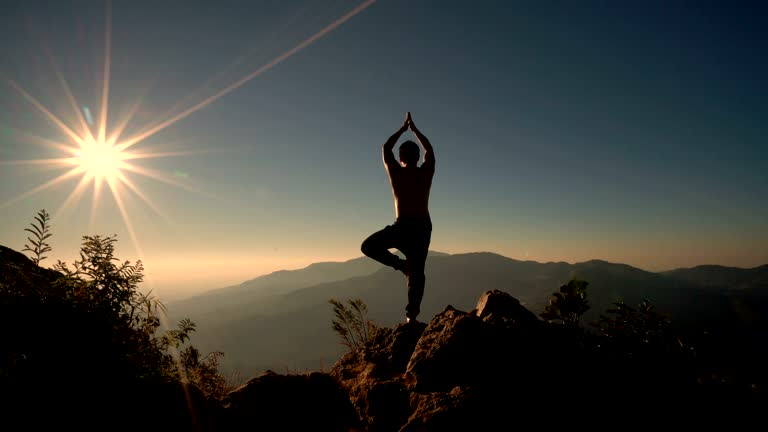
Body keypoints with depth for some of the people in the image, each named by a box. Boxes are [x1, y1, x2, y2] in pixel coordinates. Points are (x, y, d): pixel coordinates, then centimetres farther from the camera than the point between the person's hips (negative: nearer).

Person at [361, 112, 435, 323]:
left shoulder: (396, 173, -2)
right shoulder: (426, 172, 2)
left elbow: (386, 148, 14)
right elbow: (429, 149, 21)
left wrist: (403, 128, 23)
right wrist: (414, 128, 28)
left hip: (401, 227, -3)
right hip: (423, 227, 3)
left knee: (368, 247, 14)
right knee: (417, 272, 7)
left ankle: (400, 264, 1)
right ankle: (412, 314, 1)